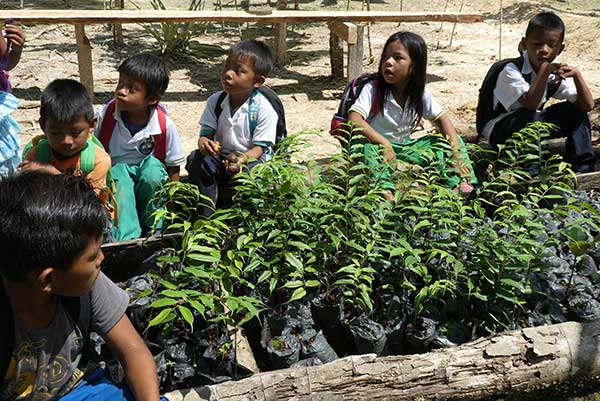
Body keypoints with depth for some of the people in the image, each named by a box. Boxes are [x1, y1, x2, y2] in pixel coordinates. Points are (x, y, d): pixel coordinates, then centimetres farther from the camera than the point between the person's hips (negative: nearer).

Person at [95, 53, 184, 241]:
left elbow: (173, 169, -6)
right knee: (119, 172, -32)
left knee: (153, 166, -32)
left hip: (148, 175, 0)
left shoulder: (164, 126, -16)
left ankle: (151, 229, -14)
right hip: (115, 174, 1)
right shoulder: (105, 115, -13)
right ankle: (127, 237, -34)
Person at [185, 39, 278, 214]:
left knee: (244, 173, -36)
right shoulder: (215, 101, -1)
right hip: (221, 156, 4)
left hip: (251, 158, -4)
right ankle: (206, 214, -14)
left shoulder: (263, 109, -15)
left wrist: (241, 160, -35)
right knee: (195, 159, -23)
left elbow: (259, 147, -14)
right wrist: (203, 142, -26)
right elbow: (206, 132, 1)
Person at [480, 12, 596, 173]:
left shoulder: (556, 73, -4)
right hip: (499, 131, -7)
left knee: (576, 111, -6)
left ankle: (583, 169, -2)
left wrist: (576, 74, -20)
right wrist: (544, 70, -40)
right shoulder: (511, 71, -23)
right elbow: (530, 104, -39)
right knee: (529, 117, -36)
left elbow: (588, 105, -7)